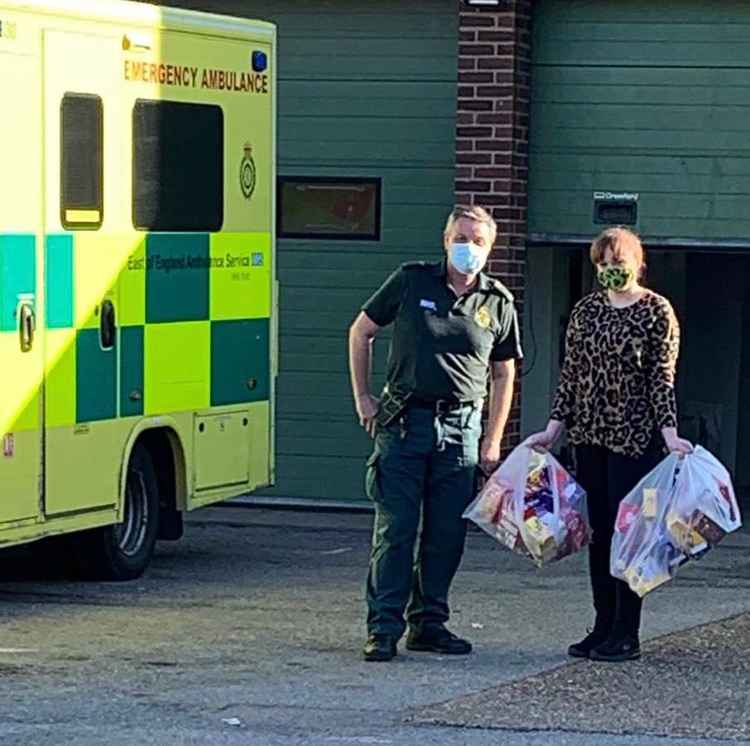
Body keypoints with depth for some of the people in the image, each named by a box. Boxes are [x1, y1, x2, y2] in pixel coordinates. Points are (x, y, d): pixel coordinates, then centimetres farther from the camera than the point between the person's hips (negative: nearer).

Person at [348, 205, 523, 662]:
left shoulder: (498, 303, 7)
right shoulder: (412, 281, 2)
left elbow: (504, 375, 12)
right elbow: (361, 331, 11)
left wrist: (493, 442, 7)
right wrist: (362, 397, 5)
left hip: (460, 428, 2)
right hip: (404, 422, -2)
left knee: (447, 534, 5)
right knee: (396, 529, -4)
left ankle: (428, 624, 16)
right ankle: (384, 628, -1)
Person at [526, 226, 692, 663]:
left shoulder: (657, 312, -4)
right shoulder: (586, 311, 10)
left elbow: (662, 379, -7)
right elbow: (570, 375, 12)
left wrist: (670, 433, -16)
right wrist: (554, 428, 8)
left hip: (635, 438, -5)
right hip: (590, 435, 5)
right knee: (598, 533, 8)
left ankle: (626, 634, 1)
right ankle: (603, 627, 15)